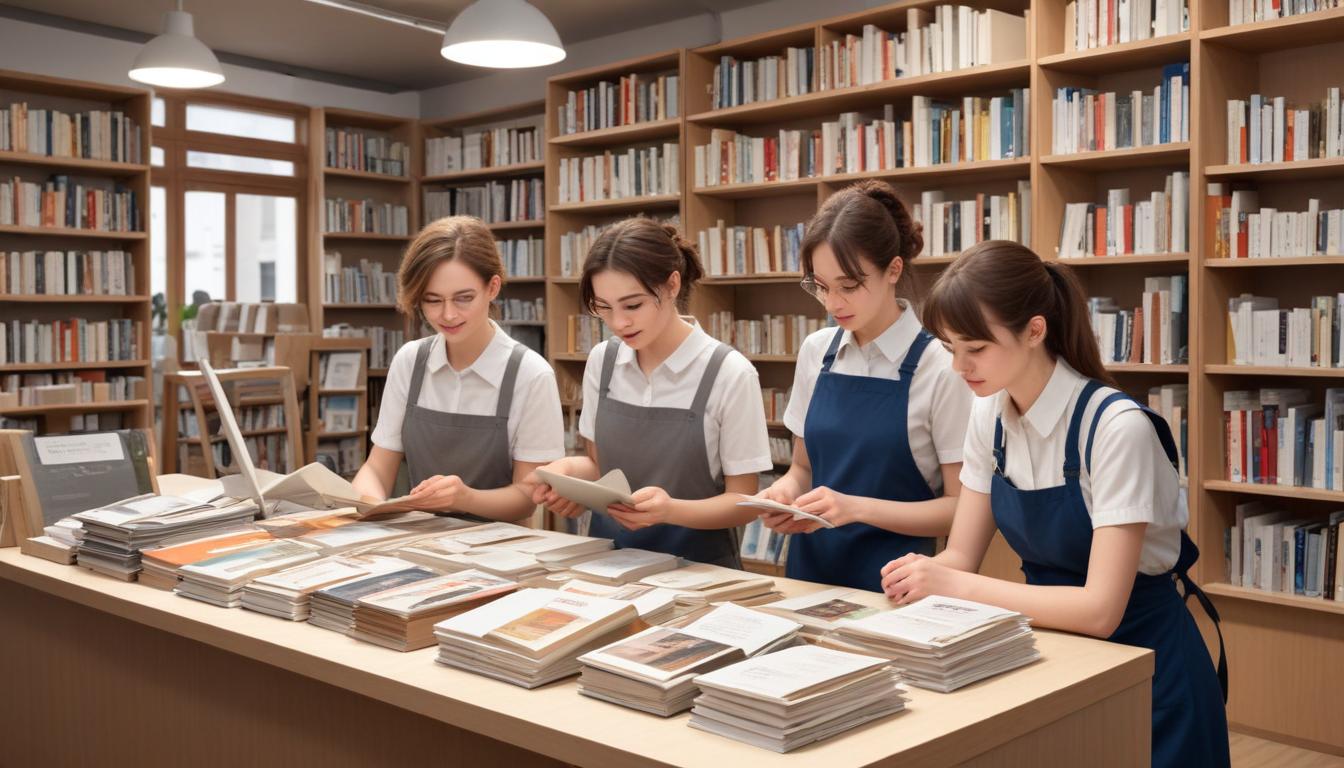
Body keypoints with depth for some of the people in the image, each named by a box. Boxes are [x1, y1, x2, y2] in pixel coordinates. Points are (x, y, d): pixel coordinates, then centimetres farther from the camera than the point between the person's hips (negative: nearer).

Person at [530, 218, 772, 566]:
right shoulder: (602, 360, 2)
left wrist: (671, 510, -23)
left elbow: (743, 501, -6)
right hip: (608, 560, 4)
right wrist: (568, 469, -7)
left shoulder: (729, 374, -11)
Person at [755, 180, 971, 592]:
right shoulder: (815, 352, 3)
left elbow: (960, 508, -8)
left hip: (891, 584, -3)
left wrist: (857, 507, -20)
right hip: (810, 569, 4)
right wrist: (785, 492, -8)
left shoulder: (939, 369, -11)